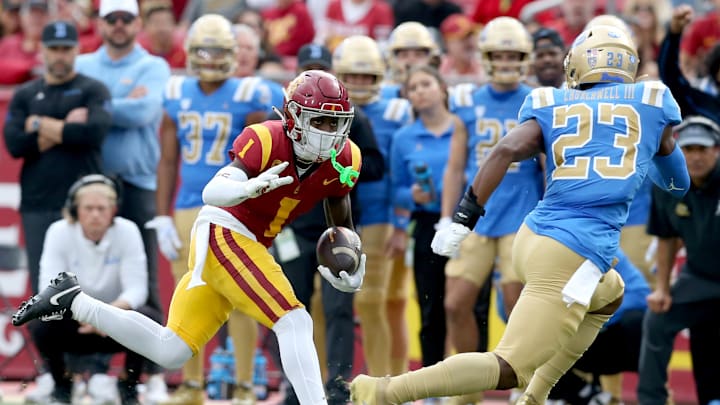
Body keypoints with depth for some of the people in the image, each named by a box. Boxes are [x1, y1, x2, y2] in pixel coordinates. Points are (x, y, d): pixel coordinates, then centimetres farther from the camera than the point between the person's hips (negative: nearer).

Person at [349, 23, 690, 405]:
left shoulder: (552, 106, 13)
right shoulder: (650, 103, 10)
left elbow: (507, 149, -5)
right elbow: (677, 183, 24)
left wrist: (464, 217, -6)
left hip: (533, 235, 6)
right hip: (573, 257, -6)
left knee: (609, 294, 35)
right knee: (510, 369, -8)